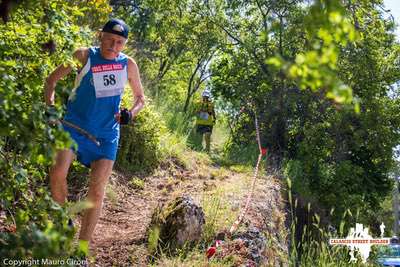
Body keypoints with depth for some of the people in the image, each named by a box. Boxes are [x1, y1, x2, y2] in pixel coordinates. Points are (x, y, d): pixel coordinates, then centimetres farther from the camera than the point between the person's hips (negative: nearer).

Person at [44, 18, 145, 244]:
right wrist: (50, 106, -8)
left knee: (97, 192, -4)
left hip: (106, 135, 2)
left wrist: (131, 113, -7)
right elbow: (52, 79, 7)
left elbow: (140, 98, 14)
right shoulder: (84, 56, -4)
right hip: (74, 125, -1)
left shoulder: (128, 65, 2)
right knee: (58, 173, -23)